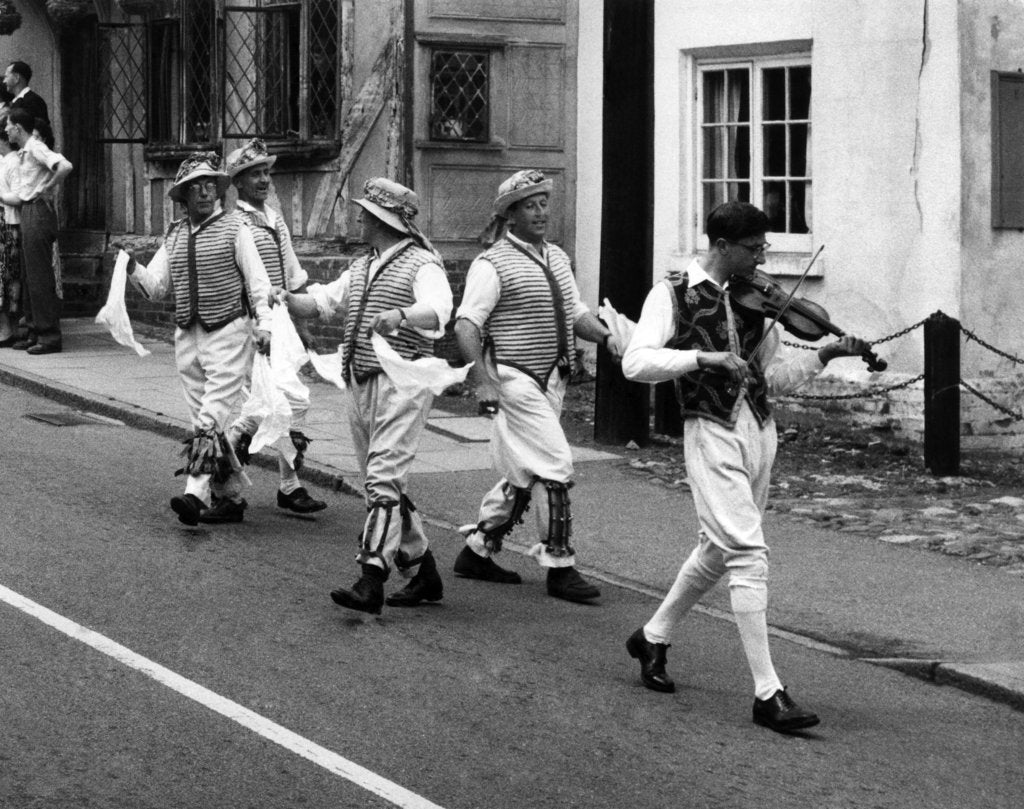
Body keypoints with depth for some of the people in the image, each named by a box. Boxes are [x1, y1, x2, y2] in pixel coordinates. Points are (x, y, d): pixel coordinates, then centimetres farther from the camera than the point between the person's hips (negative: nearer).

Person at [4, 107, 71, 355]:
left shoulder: (35, 148, -13)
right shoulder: (23, 152, 17)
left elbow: (65, 167, -27)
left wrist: (46, 190, -17)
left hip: (38, 212, -10)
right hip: (28, 212, 10)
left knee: (40, 277, -9)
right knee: (28, 276, 12)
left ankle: (50, 336, -8)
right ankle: (35, 332, 17)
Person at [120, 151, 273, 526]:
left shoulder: (234, 226, -2)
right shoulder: (174, 235, 13)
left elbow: (256, 280, -5)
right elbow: (155, 286, 10)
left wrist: (264, 324, -14)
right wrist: (131, 266, -8)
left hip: (228, 332, -6)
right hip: (187, 336, 6)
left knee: (211, 417, -14)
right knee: (203, 420, 9)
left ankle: (196, 493, -22)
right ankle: (230, 493, 21)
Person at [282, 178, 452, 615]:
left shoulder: (421, 264, -6)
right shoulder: (361, 268, 21)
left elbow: (438, 310, -23)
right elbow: (322, 300, 17)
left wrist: (401, 316, -41)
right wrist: (288, 300, -1)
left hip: (401, 384, -9)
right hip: (360, 383, 9)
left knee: (384, 478, -16)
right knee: (385, 484, 11)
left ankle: (371, 581, -23)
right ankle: (423, 571, 21)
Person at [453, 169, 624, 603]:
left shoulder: (556, 257, 15)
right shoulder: (493, 263, -10)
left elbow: (575, 312, 19)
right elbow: (466, 325, -16)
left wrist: (605, 335, -1)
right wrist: (483, 380, -26)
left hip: (550, 381, 8)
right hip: (513, 379, -8)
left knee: (524, 473, 13)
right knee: (554, 466, -11)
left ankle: (477, 551, 26)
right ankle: (560, 567, -4)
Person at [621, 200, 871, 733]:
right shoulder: (675, 294, -6)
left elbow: (773, 377, 16)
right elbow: (635, 363, -17)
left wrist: (824, 355, 1)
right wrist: (704, 357, -27)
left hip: (758, 431, 7)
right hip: (712, 434, -7)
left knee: (718, 551, 20)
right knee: (748, 553, -13)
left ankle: (653, 638, 42)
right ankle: (767, 694, -12)